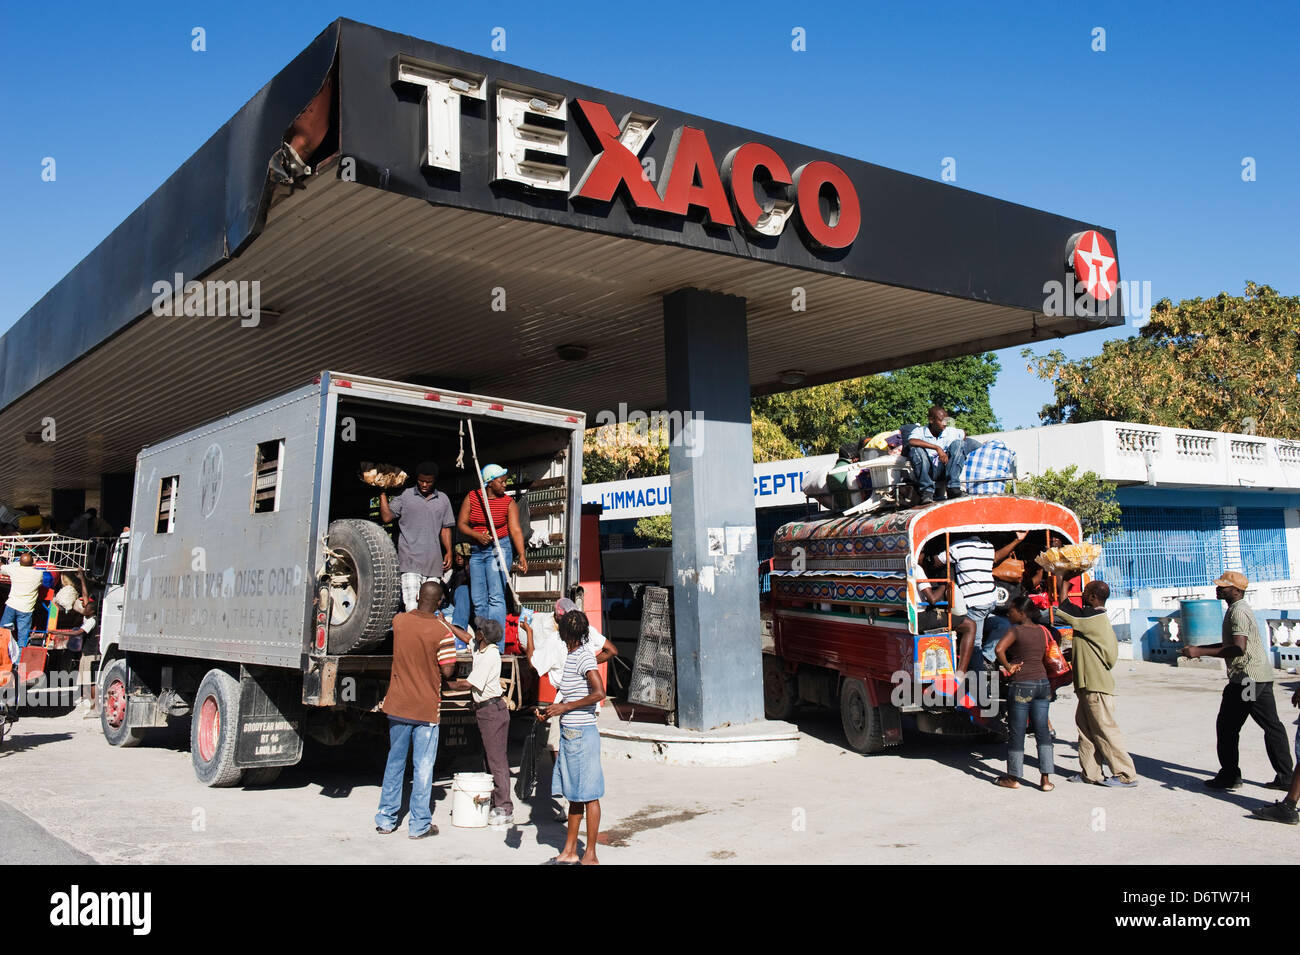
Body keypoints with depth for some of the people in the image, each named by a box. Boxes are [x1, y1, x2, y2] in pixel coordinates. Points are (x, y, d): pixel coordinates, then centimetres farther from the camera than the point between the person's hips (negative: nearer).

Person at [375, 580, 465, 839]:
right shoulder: (443, 632, -15)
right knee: (423, 767, 5)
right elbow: (448, 671, -13)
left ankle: (386, 819, 23)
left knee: (394, 762, 16)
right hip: (426, 708, -4)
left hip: (398, 705, 4)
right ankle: (419, 825, 11)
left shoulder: (399, 621, -2)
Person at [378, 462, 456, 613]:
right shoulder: (404, 496, 6)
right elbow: (386, 517, -2)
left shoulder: (443, 499, 15)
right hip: (410, 560, -3)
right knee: (412, 606, -13)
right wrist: (382, 493, -7)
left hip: (434, 561, 3)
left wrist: (449, 552, 8)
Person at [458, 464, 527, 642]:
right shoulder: (472, 497, 4)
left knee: (496, 597, -14)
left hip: (499, 549, -4)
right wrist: (477, 535, -15)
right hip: (476, 552, 4)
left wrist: (522, 555, -23)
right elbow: (461, 523, 4)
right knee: (478, 600, 5)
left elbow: (516, 530, -10)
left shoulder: (508, 502, -2)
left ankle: (497, 646, -16)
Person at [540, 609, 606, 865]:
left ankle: (590, 855, 8)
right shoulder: (567, 655, 12)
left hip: (582, 734, -9)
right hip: (568, 733, 9)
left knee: (588, 794, 0)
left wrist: (566, 707, -19)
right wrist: (551, 709, 9)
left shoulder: (584, 657, -14)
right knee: (574, 793, 15)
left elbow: (599, 693, -26)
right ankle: (569, 851, 24)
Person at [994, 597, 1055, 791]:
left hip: (1022, 685, -6)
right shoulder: (1042, 631, 9)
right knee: (1042, 731, 9)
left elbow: (999, 649, -26)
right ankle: (1046, 779, 7)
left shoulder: (1016, 630, -11)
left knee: (1017, 732, 3)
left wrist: (1008, 666, -13)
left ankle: (1013, 778, 12)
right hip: (1043, 682, 6)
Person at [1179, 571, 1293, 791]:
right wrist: (1198, 648, 19)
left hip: (1246, 677, -10)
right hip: (1262, 677, 10)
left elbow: (1238, 648, -26)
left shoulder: (1238, 612, -15)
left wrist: (1201, 652, -26)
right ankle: (1285, 777, 14)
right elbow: (1230, 644, 25)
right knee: (1272, 726, 11)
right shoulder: (1240, 609, 18)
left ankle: (1229, 776, 3)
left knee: (1227, 727, -1)